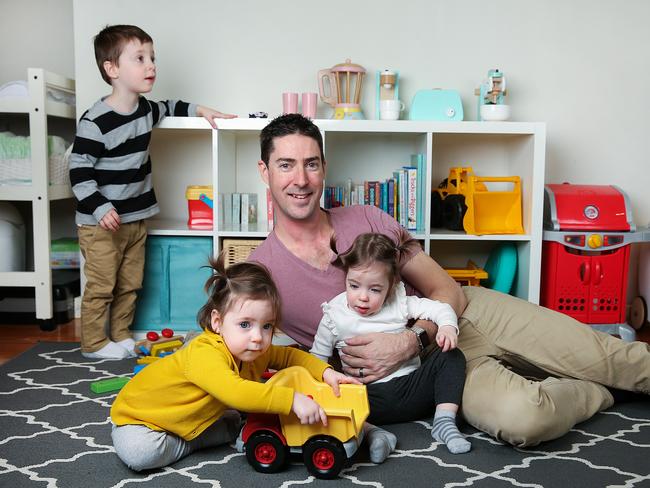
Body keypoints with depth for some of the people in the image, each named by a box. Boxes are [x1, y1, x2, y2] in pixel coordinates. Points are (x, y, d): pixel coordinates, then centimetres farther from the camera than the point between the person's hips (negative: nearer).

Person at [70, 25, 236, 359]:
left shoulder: (145, 109, 6)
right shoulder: (95, 122, -18)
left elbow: (168, 108, 30)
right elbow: (79, 170, -17)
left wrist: (199, 110, 19)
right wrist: (100, 209, -24)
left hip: (136, 219, 8)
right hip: (101, 223, -7)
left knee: (130, 284, 14)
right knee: (101, 285, 0)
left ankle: (121, 335, 28)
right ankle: (94, 343, 15)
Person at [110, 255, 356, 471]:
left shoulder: (254, 352, -14)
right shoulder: (205, 354, -41)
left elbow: (288, 355, 3)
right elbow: (235, 391, -56)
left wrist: (326, 372, -14)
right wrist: (293, 399, -55)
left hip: (192, 416, 7)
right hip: (138, 414, -7)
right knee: (138, 453, -32)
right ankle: (186, 444, -8)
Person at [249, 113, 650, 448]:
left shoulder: (367, 219, -4)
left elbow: (447, 291, -3)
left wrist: (409, 342, -24)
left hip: (470, 312, 3)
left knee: (609, 357, -4)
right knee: (520, 418, -30)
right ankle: (597, 395, 2)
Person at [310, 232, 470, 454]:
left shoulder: (400, 304, 6)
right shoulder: (334, 316, 5)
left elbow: (440, 309, 5)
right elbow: (317, 358, 10)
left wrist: (447, 326, -17)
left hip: (409, 384, 3)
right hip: (368, 395, -2)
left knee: (451, 357, -14)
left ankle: (444, 422, -18)